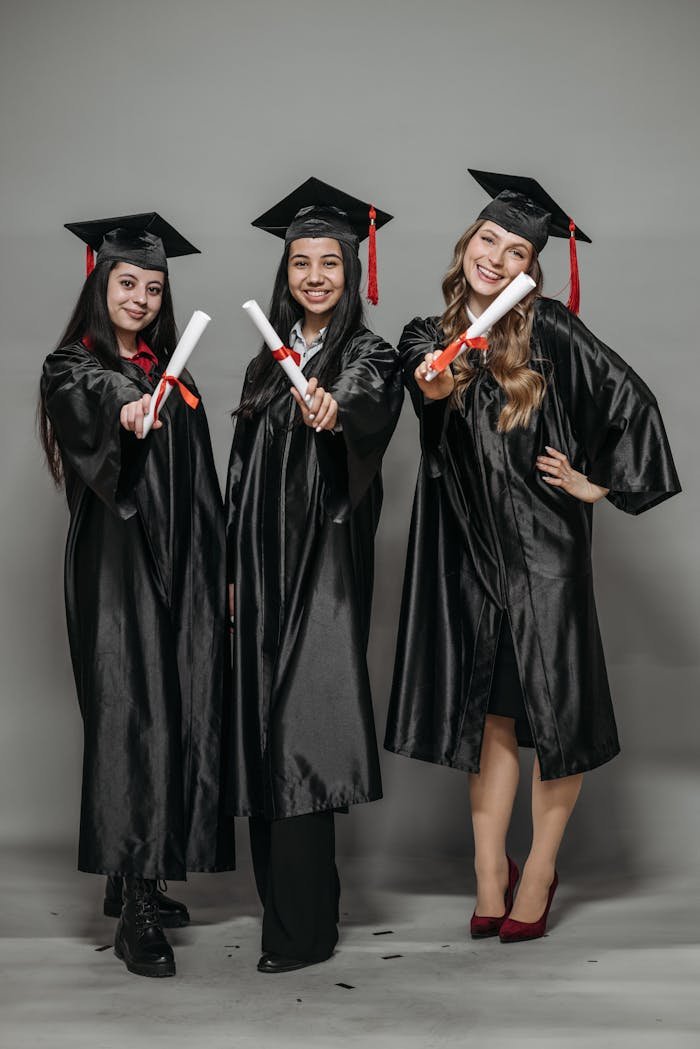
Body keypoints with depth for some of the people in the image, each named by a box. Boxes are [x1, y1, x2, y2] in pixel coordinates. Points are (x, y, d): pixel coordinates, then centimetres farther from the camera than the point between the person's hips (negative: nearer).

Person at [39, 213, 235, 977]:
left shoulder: (170, 375, 17)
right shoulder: (71, 367, -1)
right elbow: (86, 401, -27)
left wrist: (219, 572, 12)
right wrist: (123, 410, -50)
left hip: (181, 570, 6)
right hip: (115, 565, -6)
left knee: (178, 715, 6)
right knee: (131, 717, -12)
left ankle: (134, 878, 19)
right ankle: (136, 912, -12)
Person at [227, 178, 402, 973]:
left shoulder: (369, 357, -2)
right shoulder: (268, 365, 15)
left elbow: (369, 410, -27)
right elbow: (243, 475, 17)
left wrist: (334, 412, -50)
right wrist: (233, 571, 13)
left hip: (326, 564, -6)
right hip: (265, 565, 6)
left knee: (299, 731, -11)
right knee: (267, 734, 7)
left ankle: (302, 928, -5)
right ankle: (286, 901, 18)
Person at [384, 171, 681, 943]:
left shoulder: (550, 331, -3)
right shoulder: (429, 337, 5)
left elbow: (629, 400, 0)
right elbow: (425, 382, -17)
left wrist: (598, 482, -1)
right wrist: (438, 379, -38)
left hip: (543, 545, -3)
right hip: (469, 553, 3)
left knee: (552, 706, 1)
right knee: (488, 712, 6)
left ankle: (538, 875, 16)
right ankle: (491, 879, 15)